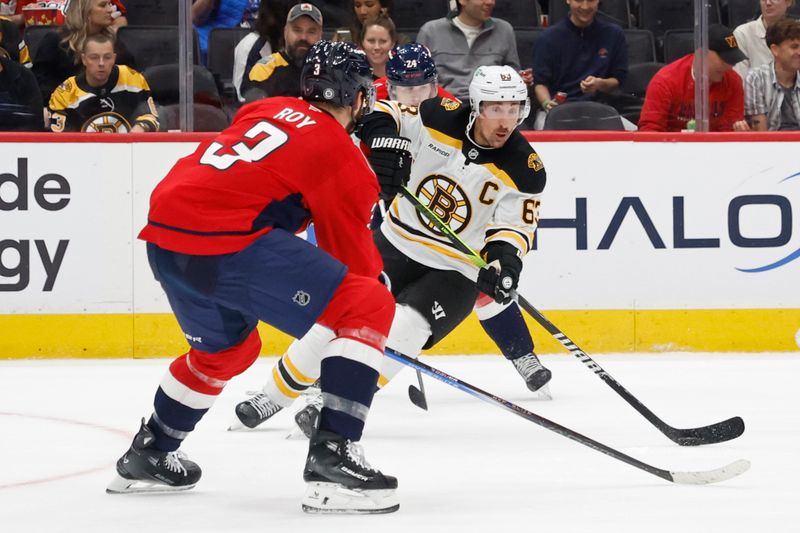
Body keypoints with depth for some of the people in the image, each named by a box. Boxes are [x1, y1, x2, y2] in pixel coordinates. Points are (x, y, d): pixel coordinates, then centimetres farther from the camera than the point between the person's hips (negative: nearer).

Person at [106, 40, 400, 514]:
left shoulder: (266, 111, 22)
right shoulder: (342, 157, 2)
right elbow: (353, 253, 7)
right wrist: (374, 282, 25)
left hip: (164, 234, 8)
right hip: (228, 243, -8)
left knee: (227, 348, 34)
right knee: (369, 309, -5)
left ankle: (148, 456, 49)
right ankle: (333, 455, -16)